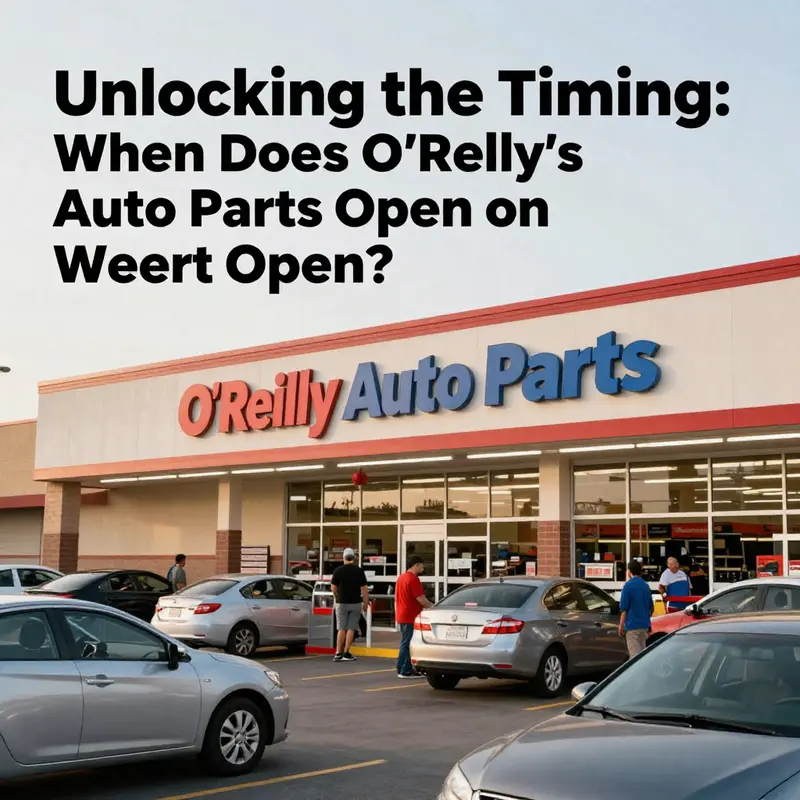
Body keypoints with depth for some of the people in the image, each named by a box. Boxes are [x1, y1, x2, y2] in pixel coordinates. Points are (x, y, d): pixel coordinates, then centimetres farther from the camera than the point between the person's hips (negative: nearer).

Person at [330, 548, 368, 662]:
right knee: (351, 628, 4)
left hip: (342, 603, 0)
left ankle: (338, 653, 2)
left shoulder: (338, 570, -4)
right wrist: (366, 604, 4)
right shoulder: (359, 571, -4)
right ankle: (346, 653, 3)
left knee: (341, 628, 5)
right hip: (355, 603, 0)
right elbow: (364, 589, -5)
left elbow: (333, 588, 0)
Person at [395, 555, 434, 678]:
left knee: (405, 643, 16)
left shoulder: (402, 577, 14)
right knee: (408, 644, -5)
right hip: (410, 617, -10)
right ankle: (406, 671, -2)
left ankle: (402, 669, 20)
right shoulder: (413, 579, -17)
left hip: (402, 616, 10)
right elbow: (421, 599, -20)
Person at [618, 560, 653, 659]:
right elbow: (651, 607, 18)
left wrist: (621, 626, -5)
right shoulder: (645, 585, 10)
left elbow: (624, 609, -12)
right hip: (644, 625, 7)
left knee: (635, 654, -9)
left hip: (632, 625, -7)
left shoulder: (628, 585, -11)